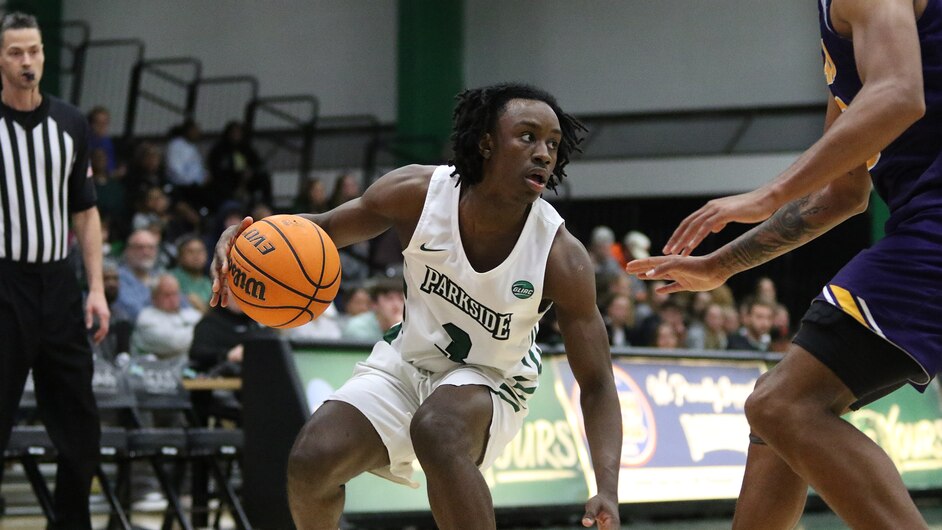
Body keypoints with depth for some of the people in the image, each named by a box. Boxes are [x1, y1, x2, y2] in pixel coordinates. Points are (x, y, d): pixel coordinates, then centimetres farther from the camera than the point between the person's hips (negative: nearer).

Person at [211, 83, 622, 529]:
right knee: (310, 459, -16)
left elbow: (596, 385, -19)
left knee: (437, 430, -37)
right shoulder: (419, 192, -20)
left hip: (490, 381, -3)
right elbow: (323, 229, -2)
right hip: (405, 364, 3)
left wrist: (607, 490, -35)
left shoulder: (561, 258, -25)